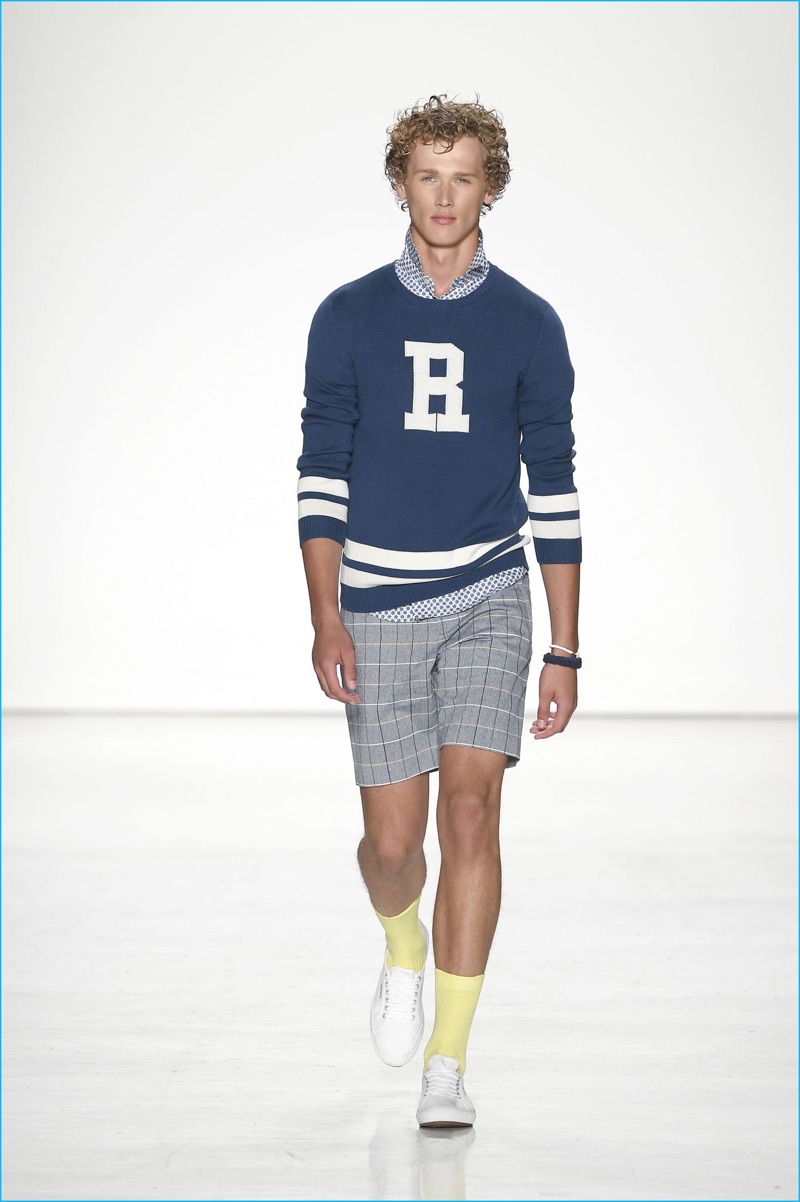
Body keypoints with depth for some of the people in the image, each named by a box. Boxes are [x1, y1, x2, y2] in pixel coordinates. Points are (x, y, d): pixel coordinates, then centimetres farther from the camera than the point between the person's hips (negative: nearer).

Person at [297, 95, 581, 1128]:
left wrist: (564, 649, 1)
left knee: (470, 810, -13)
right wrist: (327, 618, -9)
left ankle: (446, 1065, -5)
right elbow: (321, 475, 2)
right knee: (393, 836, 1)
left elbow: (554, 491, 5)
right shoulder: (348, 318, 2)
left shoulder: (528, 326, 3)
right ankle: (404, 950, 37)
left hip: (488, 600, 0)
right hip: (378, 605, 1)